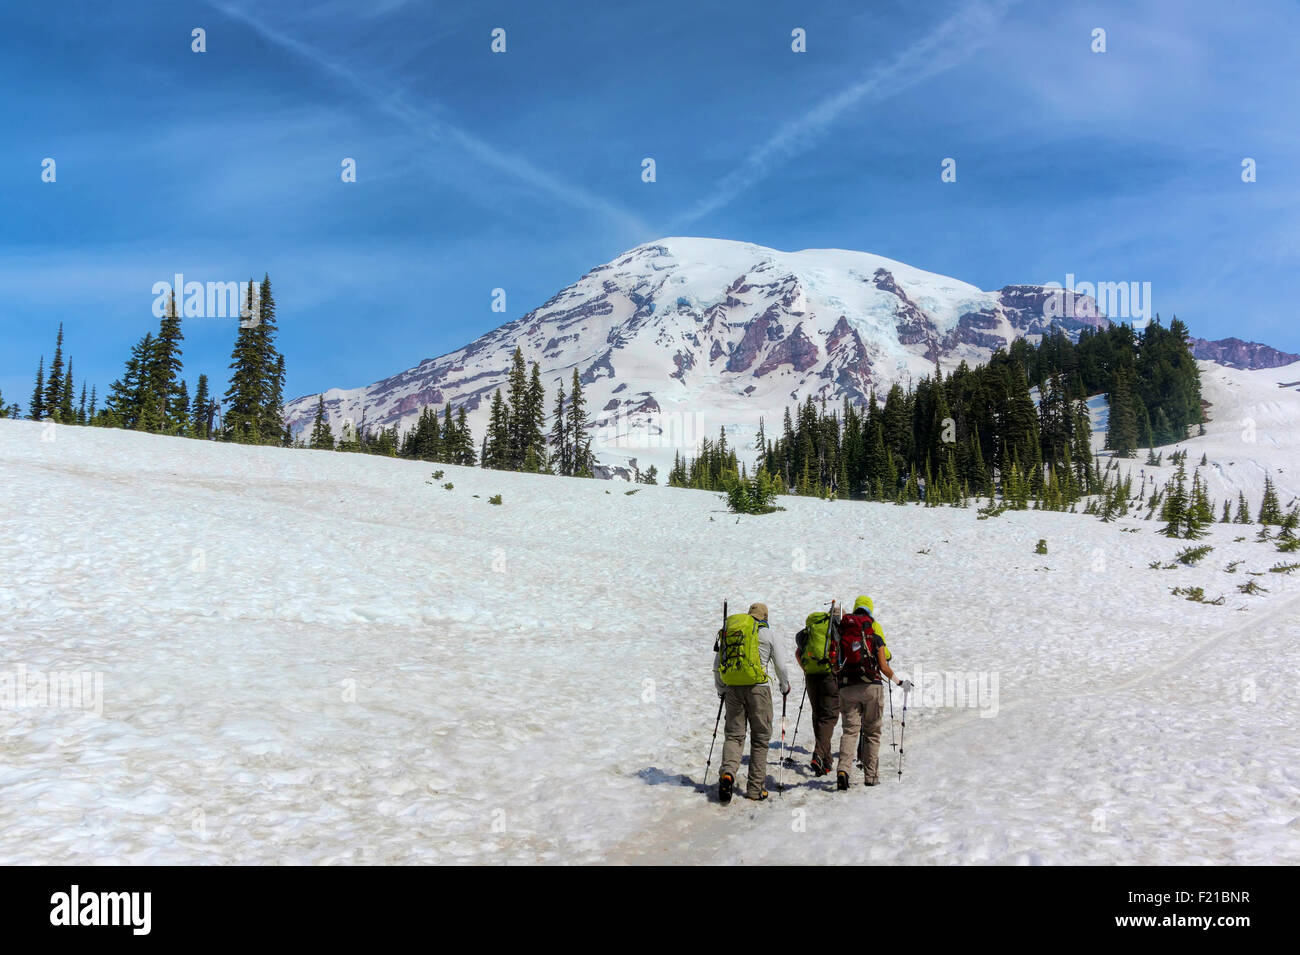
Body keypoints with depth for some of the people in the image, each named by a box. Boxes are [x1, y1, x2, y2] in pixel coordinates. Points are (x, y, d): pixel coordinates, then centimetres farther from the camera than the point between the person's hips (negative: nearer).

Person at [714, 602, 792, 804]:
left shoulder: (727, 631, 13)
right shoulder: (765, 632, 3)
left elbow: (716, 666, 15)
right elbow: (779, 664, 10)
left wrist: (721, 690, 28)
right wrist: (785, 686, 27)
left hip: (732, 689, 3)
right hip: (757, 688, -3)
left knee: (734, 734, 9)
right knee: (760, 737, 8)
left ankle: (727, 773, -17)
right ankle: (755, 788, 9)